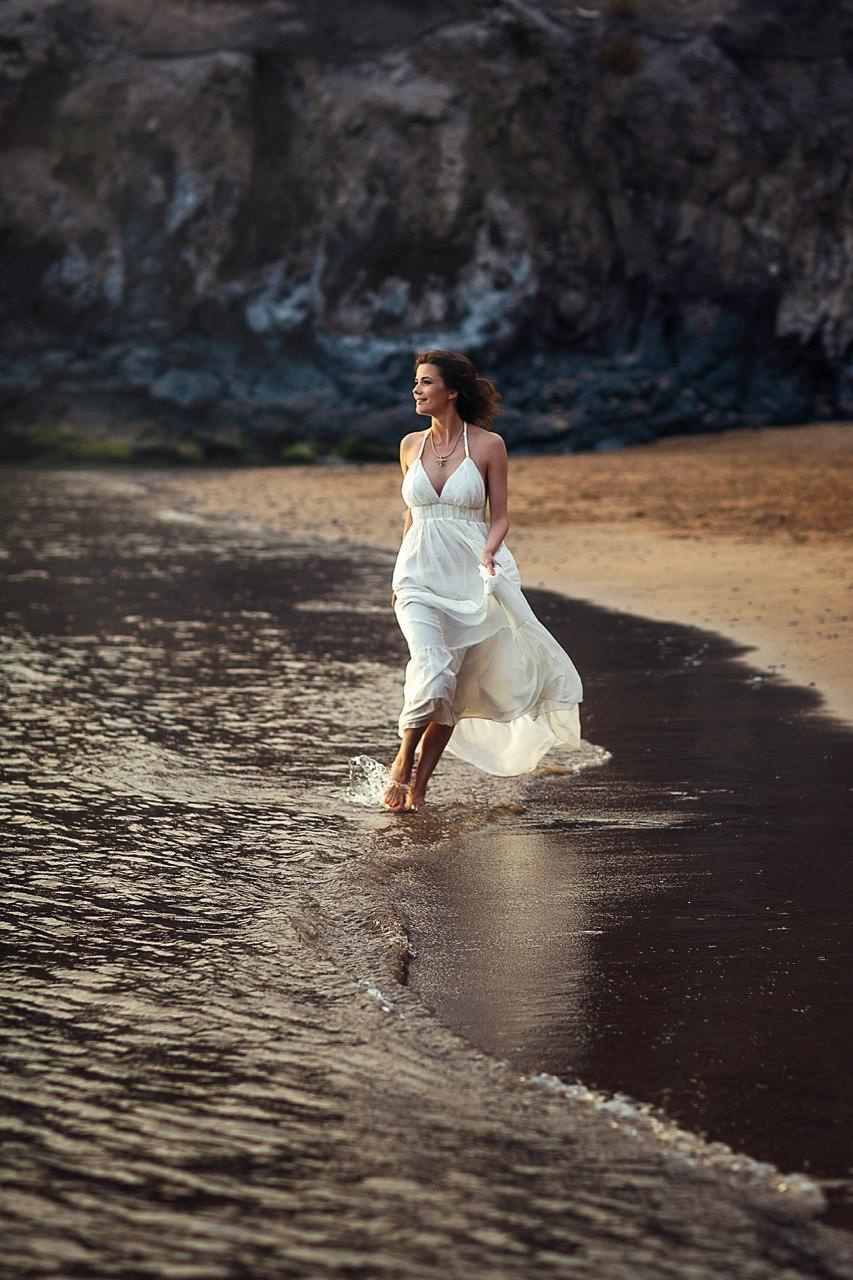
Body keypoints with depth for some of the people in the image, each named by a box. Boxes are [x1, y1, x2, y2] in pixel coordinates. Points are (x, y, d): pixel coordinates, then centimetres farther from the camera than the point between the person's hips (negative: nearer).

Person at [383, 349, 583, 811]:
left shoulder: (489, 445, -3)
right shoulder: (411, 445, 7)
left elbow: (499, 516, 1)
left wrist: (489, 552, -18)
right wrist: (399, 578, 19)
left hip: (470, 578, -1)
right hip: (419, 577, 1)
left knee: (454, 690, 3)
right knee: (433, 675, -19)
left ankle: (419, 783, 17)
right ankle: (401, 764, 2)